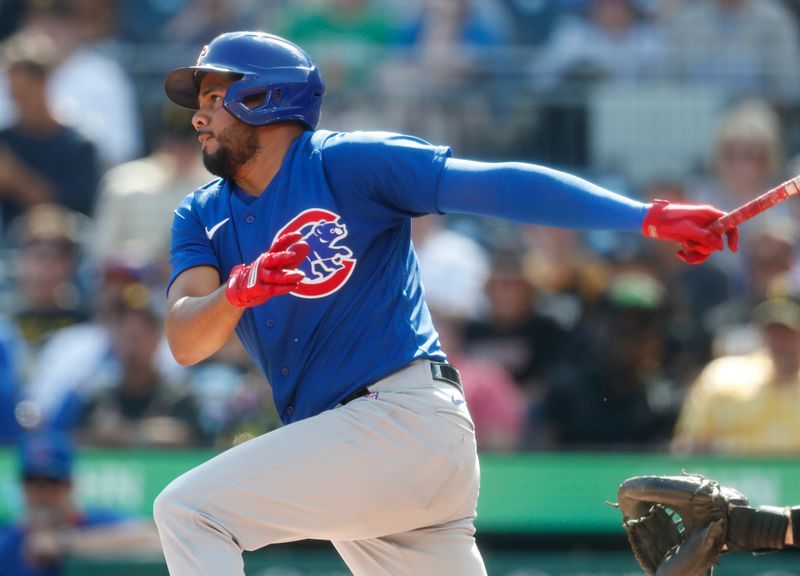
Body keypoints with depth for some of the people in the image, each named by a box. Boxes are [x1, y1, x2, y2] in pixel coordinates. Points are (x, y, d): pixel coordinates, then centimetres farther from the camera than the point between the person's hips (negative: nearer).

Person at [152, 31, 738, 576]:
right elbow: (185, 341, -1)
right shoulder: (203, 217, 14)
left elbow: (496, 185, -13)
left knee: (187, 511, -14)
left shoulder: (348, 162, -5)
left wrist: (649, 217, -22)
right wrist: (239, 289, -25)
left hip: (406, 417, -7)